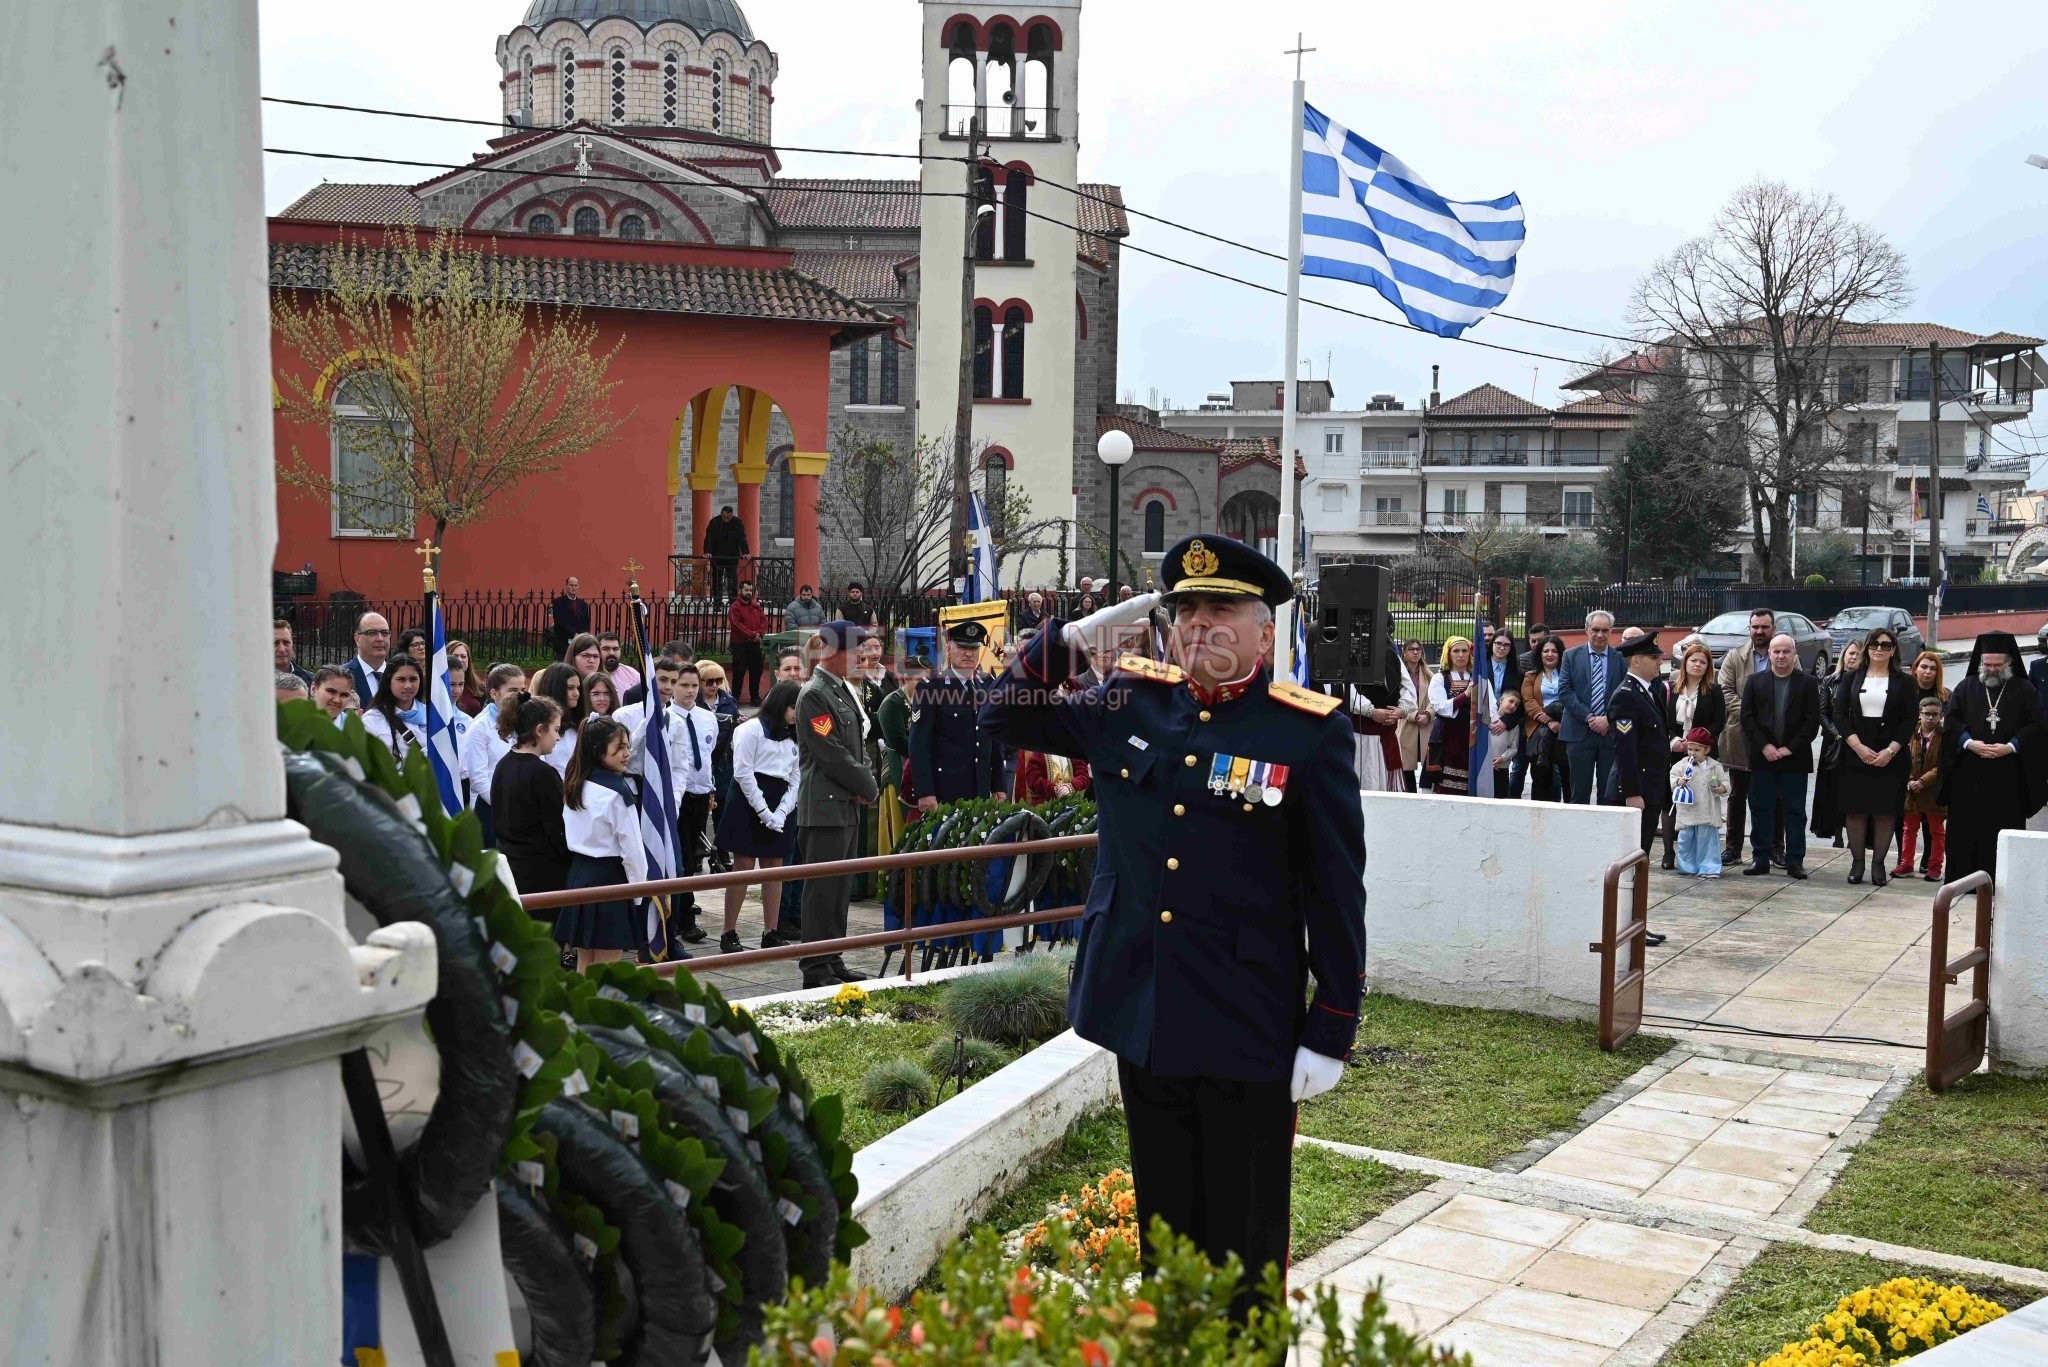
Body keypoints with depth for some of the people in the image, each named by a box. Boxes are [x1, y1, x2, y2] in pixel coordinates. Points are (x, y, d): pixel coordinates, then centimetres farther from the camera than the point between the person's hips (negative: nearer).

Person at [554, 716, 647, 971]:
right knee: (607, 969, -2)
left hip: (578, 875, 8)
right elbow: (632, 847, -14)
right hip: (610, 878, -8)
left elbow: (569, 835, 13)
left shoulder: (574, 787, 8)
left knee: (584, 964, 14)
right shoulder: (616, 792, -16)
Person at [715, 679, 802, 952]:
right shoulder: (752, 729, -4)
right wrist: (763, 811, -14)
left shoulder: (793, 739, 18)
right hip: (749, 803, -7)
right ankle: (729, 934, -1)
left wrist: (780, 813, -5)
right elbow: (743, 772, -12)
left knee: (775, 867, 5)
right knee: (743, 866, -6)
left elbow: (795, 781, 12)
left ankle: (771, 934, 8)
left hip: (777, 808, 7)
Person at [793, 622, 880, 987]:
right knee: (822, 888, -6)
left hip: (848, 805, 9)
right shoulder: (814, 695, -13)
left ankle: (832, 961, 20)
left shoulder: (846, 690, 16)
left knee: (840, 888, 13)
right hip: (825, 806, -9)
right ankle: (815, 968, -2)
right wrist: (868, 788, -9)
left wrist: (867, 781, 2)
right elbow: (831, 754, -17)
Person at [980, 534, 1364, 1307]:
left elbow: (1337, 894, -7)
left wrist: (1330, 1033, -8)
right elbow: (1007, 719, 14)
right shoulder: (1131, 701, 4)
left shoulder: (1311, 732, -8)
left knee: (1244, 1245, 8)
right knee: (1163, 1227, 18)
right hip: (1142, 1019, 4)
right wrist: (1072, 639, -2)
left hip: (1248, 1031, -4)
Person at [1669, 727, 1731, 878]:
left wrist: (1722, 789, -19)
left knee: (1707, 840, 0)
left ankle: (1709, 868, 6)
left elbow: (1725, 783, 2)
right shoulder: (1682, 764, 5)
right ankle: (1687, 867, 18)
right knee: (1685, 840, 7)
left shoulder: (1715, 767, 1)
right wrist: (1677, 782, -15)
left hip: (1707, 813, -2)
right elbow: (1672, 776, 5)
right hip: (1686, 813, 2)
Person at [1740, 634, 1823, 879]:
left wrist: (1790, 748, -10)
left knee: (1795, 811, 3)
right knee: (1760, 809, 4)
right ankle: (1761, 858, 11)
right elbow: (1747, 717, 2)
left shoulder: (1808, 683, 3)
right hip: (1762, 757, 1)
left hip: (1795, 757, -1)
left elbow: (1813, 720, -2)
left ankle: (1795, 861, 8)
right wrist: (1764, 746, -9)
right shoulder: (1754, 681, 7)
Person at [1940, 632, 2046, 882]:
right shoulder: (1966, 687, 10)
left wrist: (2010, 747, -15)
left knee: (2004, 830, 0)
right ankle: (1962, 879, 9)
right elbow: (1951, 721, 4)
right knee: (1965, 831, 3)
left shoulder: (2024, 690, 7)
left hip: (2008, 778, -1)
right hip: (1968, 776, 1)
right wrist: (1969, 743, -14)